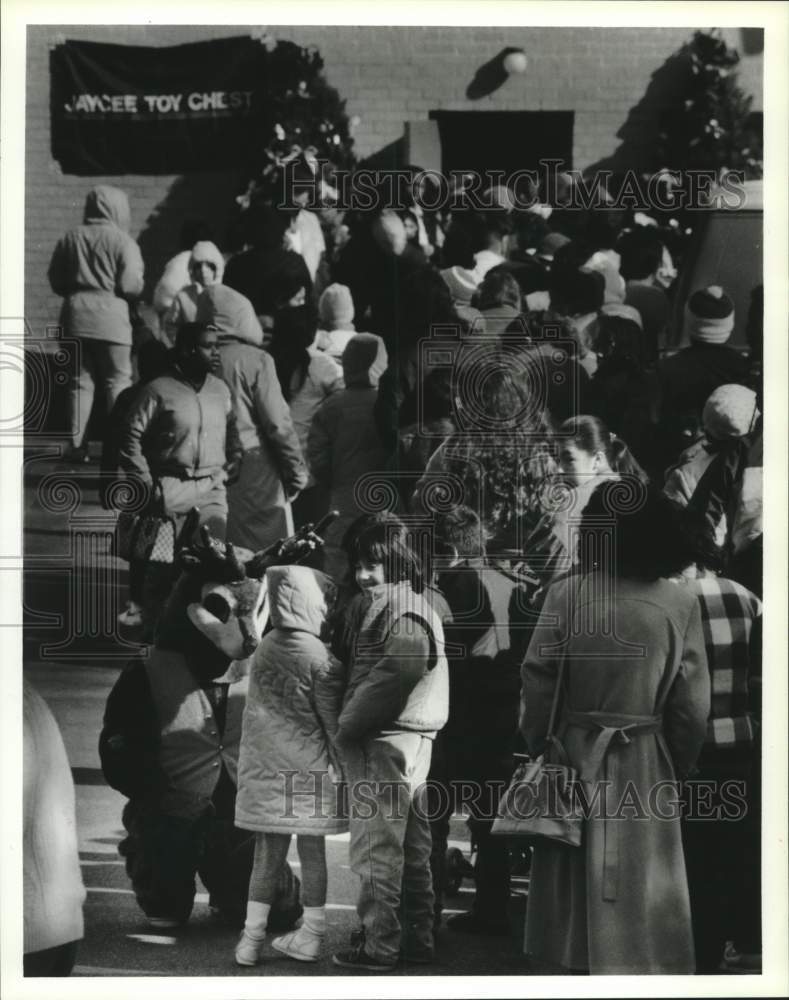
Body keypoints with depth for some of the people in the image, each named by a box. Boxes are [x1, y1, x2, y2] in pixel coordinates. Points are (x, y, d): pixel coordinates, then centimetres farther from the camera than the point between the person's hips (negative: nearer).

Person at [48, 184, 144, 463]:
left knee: (80, 381, 10)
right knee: (117, 381, 3)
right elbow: (131, 285, -13)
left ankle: (76, 444, 9)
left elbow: (56, 281, 9)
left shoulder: (70, 239, 7)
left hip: (76, 315, 4)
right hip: (110, 317, -4)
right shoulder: (122, 241, -7)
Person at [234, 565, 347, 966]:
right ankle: (311, 936, 14)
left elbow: (261, 711, 10)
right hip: (308, 771, -4)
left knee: (267, 854, 9)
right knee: (311, 852, 7)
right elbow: (334, 724, -7)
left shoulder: (265, 647, 1)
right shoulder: (320, 659, -13)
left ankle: (252, 937, 9)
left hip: (265, 767, 4)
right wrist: (341, 768, 2)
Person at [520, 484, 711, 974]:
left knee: (570, 892, 12)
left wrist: (540, 749, 8)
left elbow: (536, 683, -5)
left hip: (574, 759, 1)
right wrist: (678, 766, 10)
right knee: (643, 899, 6)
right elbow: (692, 707, -4)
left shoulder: (567, 593, -6)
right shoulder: (680, 603, -4)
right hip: (647, 768, -1)